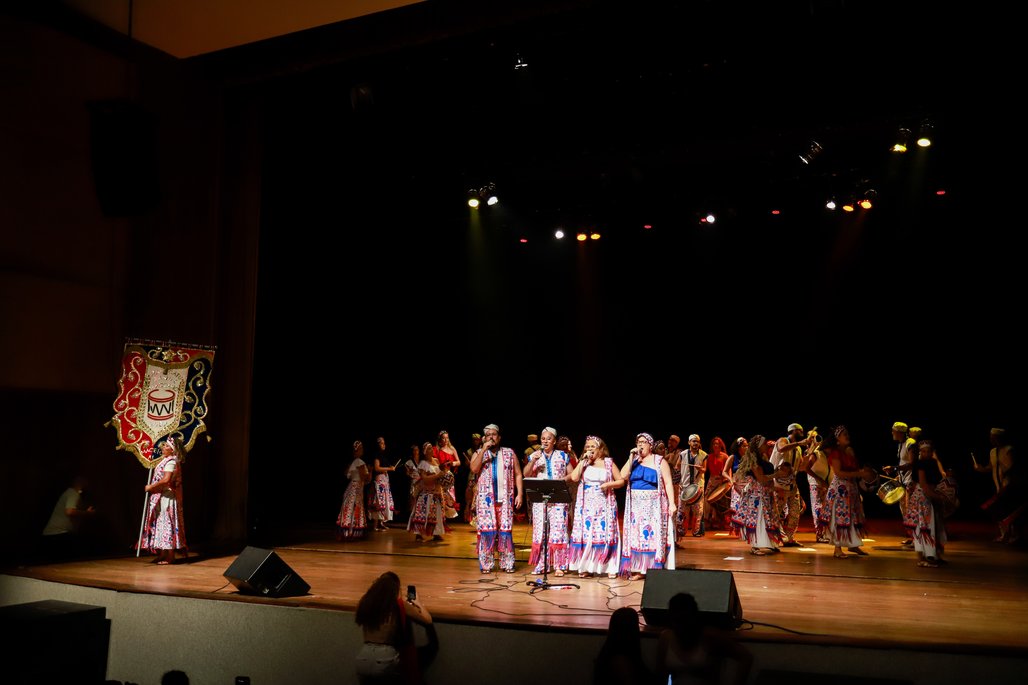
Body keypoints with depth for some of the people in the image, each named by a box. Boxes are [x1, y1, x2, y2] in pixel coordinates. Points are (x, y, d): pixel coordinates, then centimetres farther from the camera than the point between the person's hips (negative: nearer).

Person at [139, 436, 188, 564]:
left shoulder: (171, 462, -15)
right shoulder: (164, 460, 15)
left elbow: (166, 480, -26)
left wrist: (151, 487, -18)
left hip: (166, 497, -10)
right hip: (159, 497, 10)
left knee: (167, 523, -6)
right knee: (161, 523, 12)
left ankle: (170, 556, -2)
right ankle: (162, 554, 18)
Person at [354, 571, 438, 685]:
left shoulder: (365, 602, 2)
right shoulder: (399, 604, -6)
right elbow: (427, 621, 4)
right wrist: (418, 604, 21)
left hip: (362, 659, 5)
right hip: (385, 660, -5)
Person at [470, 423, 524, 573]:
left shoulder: (509, 453, 11)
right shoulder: (479, 453, 10)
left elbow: (518, 475, 9)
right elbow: (474, 469, -9)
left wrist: (519, 494, -1)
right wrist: (484, 450, -13)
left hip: (505, 498, 0)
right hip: (485, 498, 0)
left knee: (506, 530, -2)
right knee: (486, 530, -5)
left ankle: (508, 563, 6)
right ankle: (486, 564, 3)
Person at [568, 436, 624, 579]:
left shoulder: (608, 462, 7)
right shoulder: (583, 463, 10)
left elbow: (621, 481, 6)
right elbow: (574, 477, -7)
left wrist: (609, 484, -12)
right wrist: (584, 461, -6)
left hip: (604, 505, -1)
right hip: (587, 505, 1)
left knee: (606, 533, -4)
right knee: (586, 533, -3)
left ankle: (610, 568, 0)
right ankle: (585, 567, 3)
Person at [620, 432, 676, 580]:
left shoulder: (659, 461, 0)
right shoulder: (633, 460, 12)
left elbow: (668, 483, -6)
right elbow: (623, 476, -3)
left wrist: (672, 503, -16)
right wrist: (631, 457, -7)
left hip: (654, 505, -4)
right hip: (636, 505, 4)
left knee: (653, 534, -6)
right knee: (637, 535, 3)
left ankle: (655, 569, 0)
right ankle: (639, 569, 8)